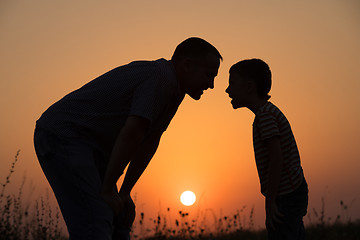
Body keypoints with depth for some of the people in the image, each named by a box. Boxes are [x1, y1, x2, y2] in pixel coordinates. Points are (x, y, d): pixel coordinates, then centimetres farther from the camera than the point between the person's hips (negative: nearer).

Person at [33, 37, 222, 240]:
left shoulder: (174, 92, 11)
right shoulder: (159, 76, -20)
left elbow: (149, 142, 11)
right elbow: (130, 134, -26)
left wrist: (125, 192, 7)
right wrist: (107, 191, -22)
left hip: (92, 147, 10)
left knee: (119, 223, 7)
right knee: (95, 224, -20)